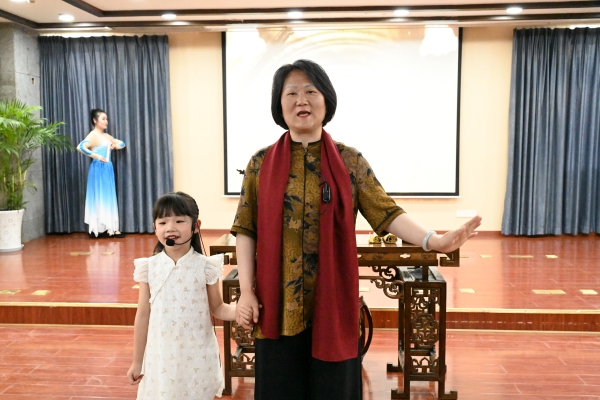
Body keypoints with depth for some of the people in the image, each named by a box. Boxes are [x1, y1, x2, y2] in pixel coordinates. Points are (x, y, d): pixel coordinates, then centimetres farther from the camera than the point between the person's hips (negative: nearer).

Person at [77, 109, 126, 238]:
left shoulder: (106, 136, 15)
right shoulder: (93, 135, -10)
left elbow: (122, 143, 25)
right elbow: (80, 147, -25)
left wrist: (115, 145, 3)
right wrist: (95, 155, -26)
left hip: (108, 169, 9)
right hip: (98, 169, -8)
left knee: (109, 198, 8)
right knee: (99, 198, -5)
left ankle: (110, 228, 12)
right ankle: (98, 229, 0)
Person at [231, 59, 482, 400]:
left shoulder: (350, 161, 0)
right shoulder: (261, 163, 2)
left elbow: (387, 213, -7)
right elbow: (245, 230, 2)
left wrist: (434, 240, -23)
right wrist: (246, 291, -5)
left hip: (333, 302, 0)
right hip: (278, 305, 1)